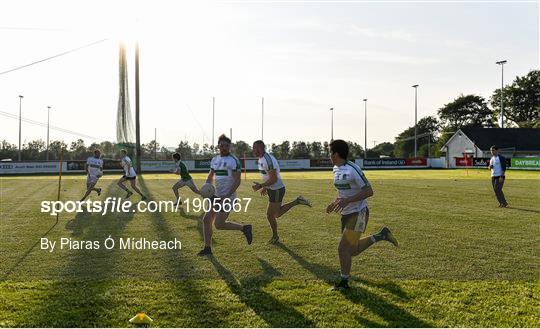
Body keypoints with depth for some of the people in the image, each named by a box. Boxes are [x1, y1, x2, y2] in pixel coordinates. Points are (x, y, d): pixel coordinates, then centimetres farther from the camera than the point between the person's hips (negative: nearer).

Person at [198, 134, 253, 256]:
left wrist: (227, 196, -23)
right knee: (206, 220, 5)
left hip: (227, 197, -8)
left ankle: (244, 228, 9)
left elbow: (237, 181, -15)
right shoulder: (214, 160, 11)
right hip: (217, 195, 8)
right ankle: (207, 248, 17)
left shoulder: (233, 160, -12)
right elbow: (211, 176, 23)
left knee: (218, 224, -9)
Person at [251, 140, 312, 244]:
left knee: (270, 215, 0)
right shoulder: (261, 159, 8)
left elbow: (273, 179, -27)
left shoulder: (267, 160, -25)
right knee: (277, 214, 17)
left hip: (276, 190, -10)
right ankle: (297, 201, 23)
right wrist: (265, 187, 20)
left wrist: (260, 186, -24)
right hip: (272, 189, 10)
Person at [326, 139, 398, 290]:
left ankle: (344, 282, 8)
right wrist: (335, 203, 8)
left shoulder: (352, 169, -20)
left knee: (343, 248, -8)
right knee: (352, 250, 15)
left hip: (358, 213, -9)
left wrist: (347, 201, -27)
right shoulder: (336, 169, 8)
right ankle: (380, 235, 29)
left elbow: (369, 191, -21)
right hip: (346, 214, 9)